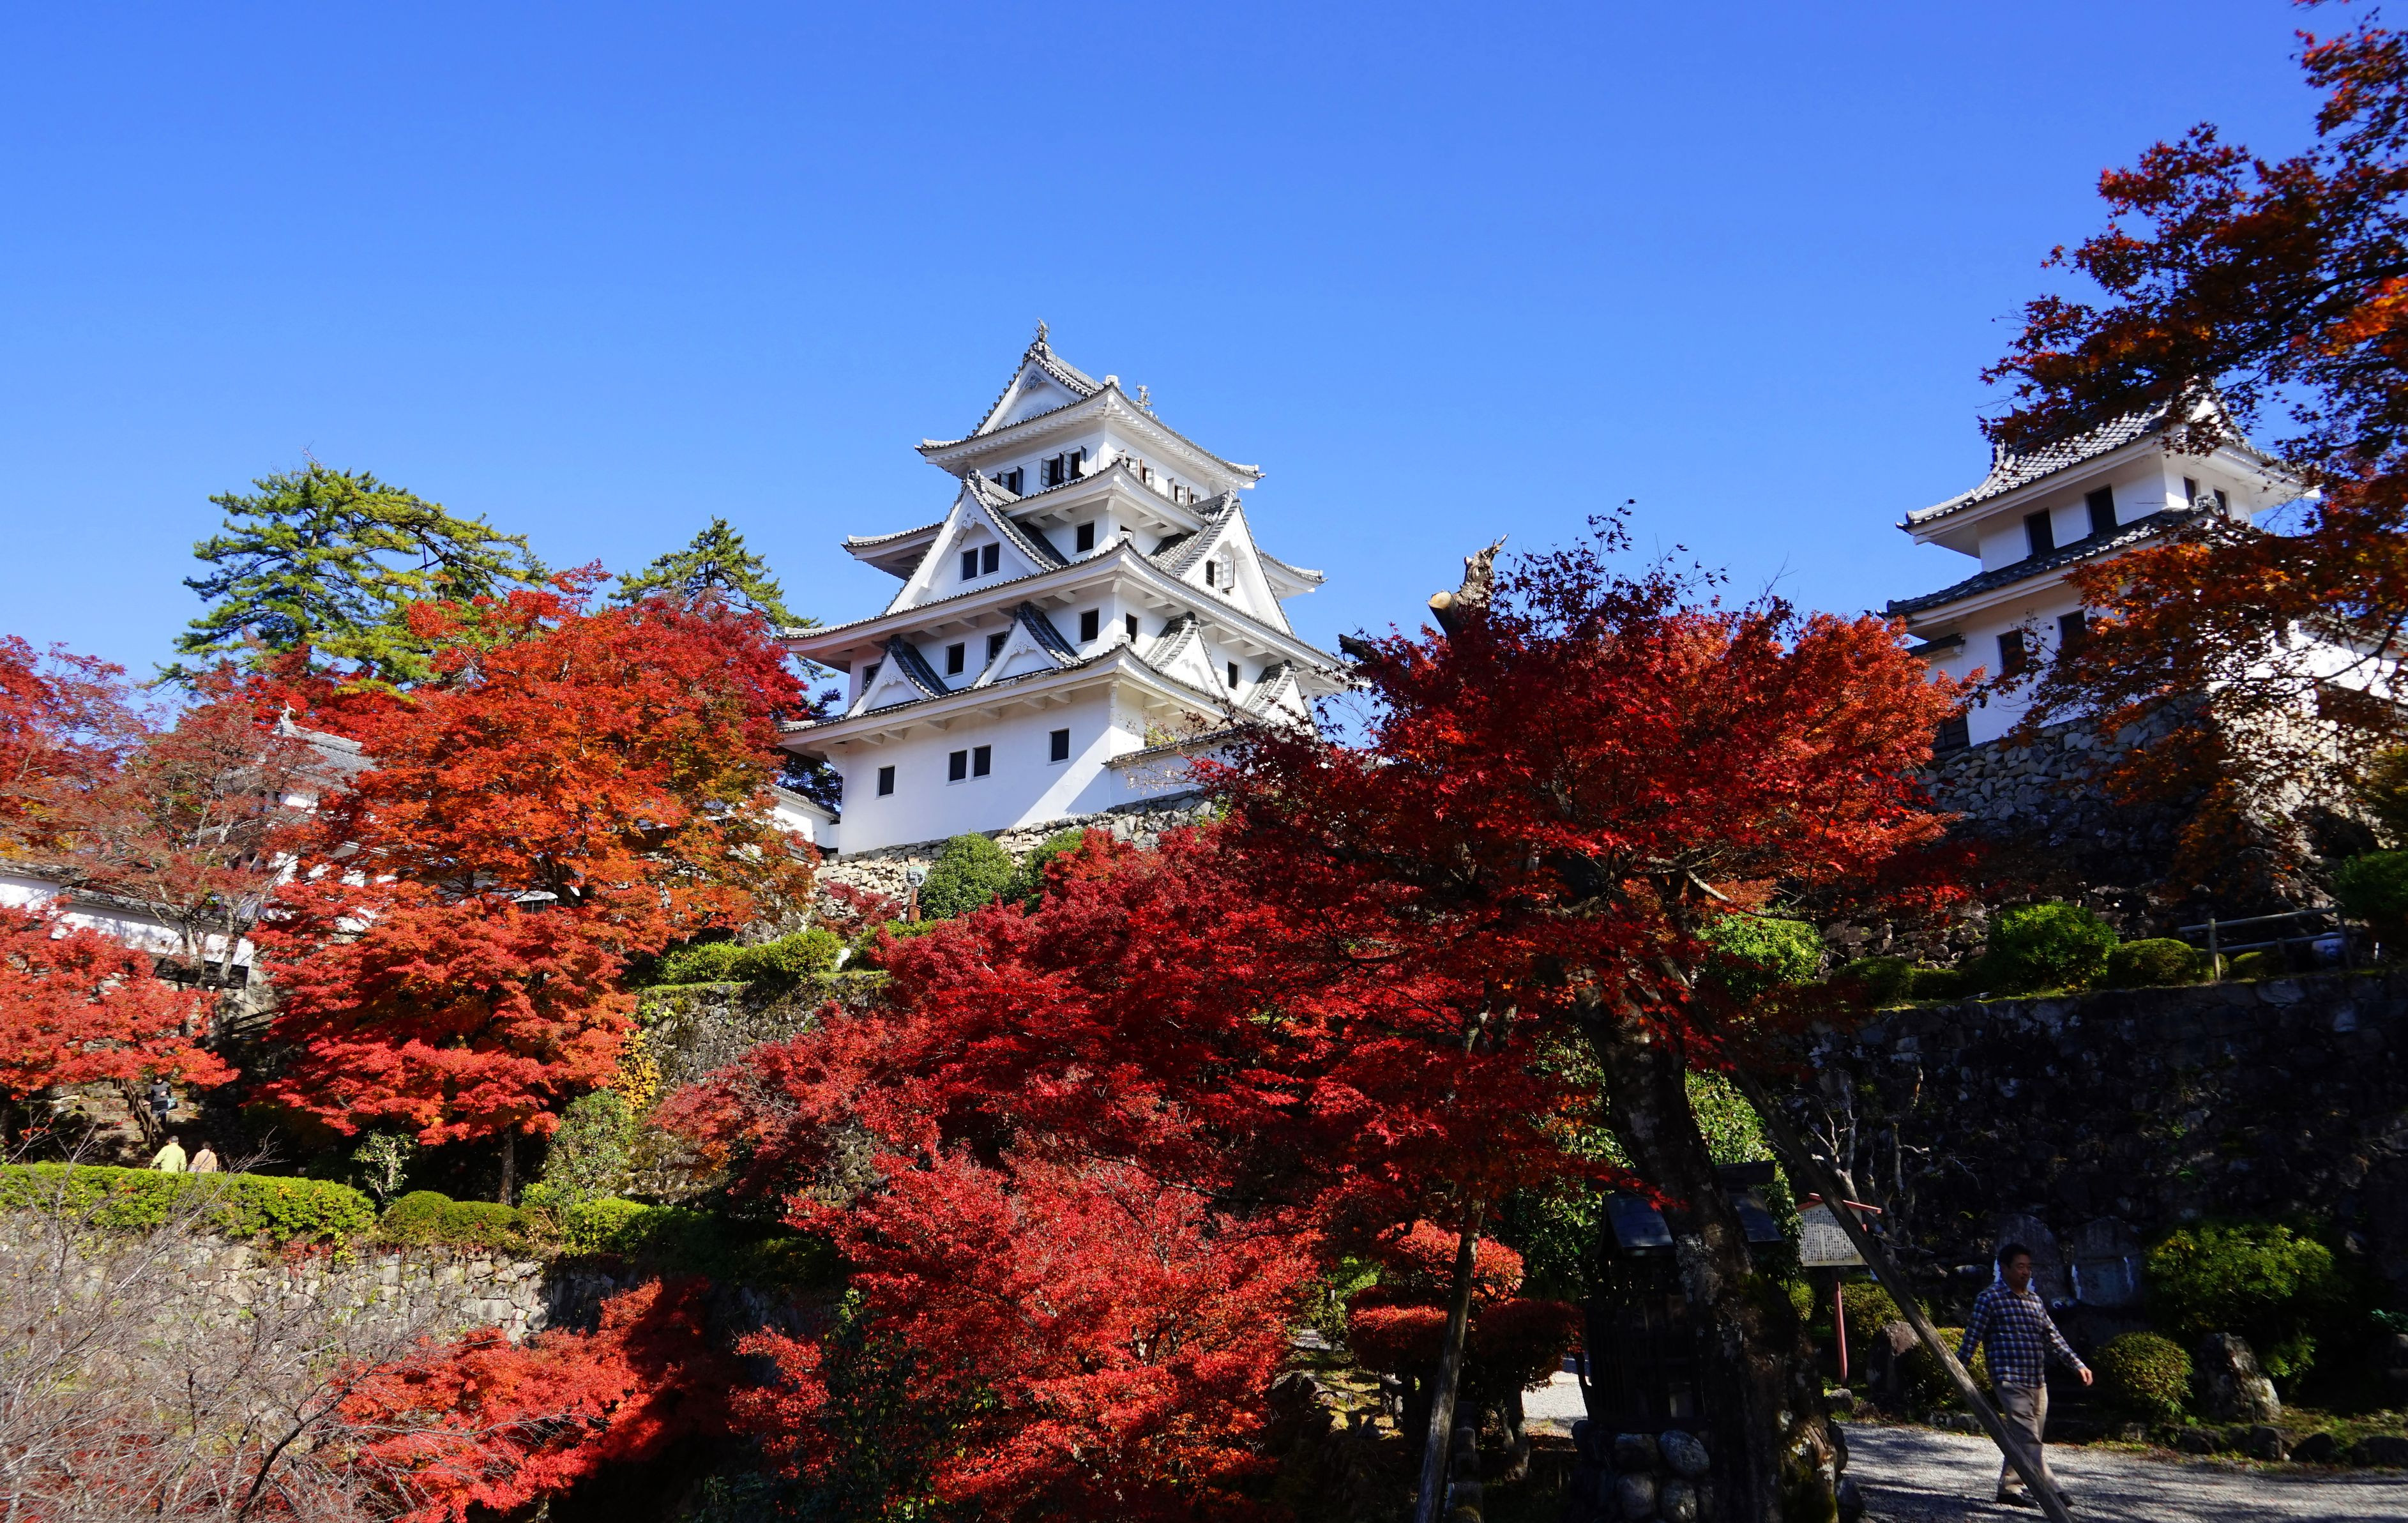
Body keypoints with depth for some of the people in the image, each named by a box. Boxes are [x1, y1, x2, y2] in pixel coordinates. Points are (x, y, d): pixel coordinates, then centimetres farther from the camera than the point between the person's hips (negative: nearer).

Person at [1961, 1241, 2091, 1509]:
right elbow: (1972, 1338, -6)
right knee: (2028, 1441, -11)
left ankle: (2009, 1488, 18)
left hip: (2038, 1383, 8)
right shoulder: (1990, 1299, -5)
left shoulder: (2035, 1300, 17)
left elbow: (2053, 1336, 22)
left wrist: (2077, 1364, 16)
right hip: (2011, 1381, -8)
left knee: (2021, 1440, 10)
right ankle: (2051, 1491, -15)